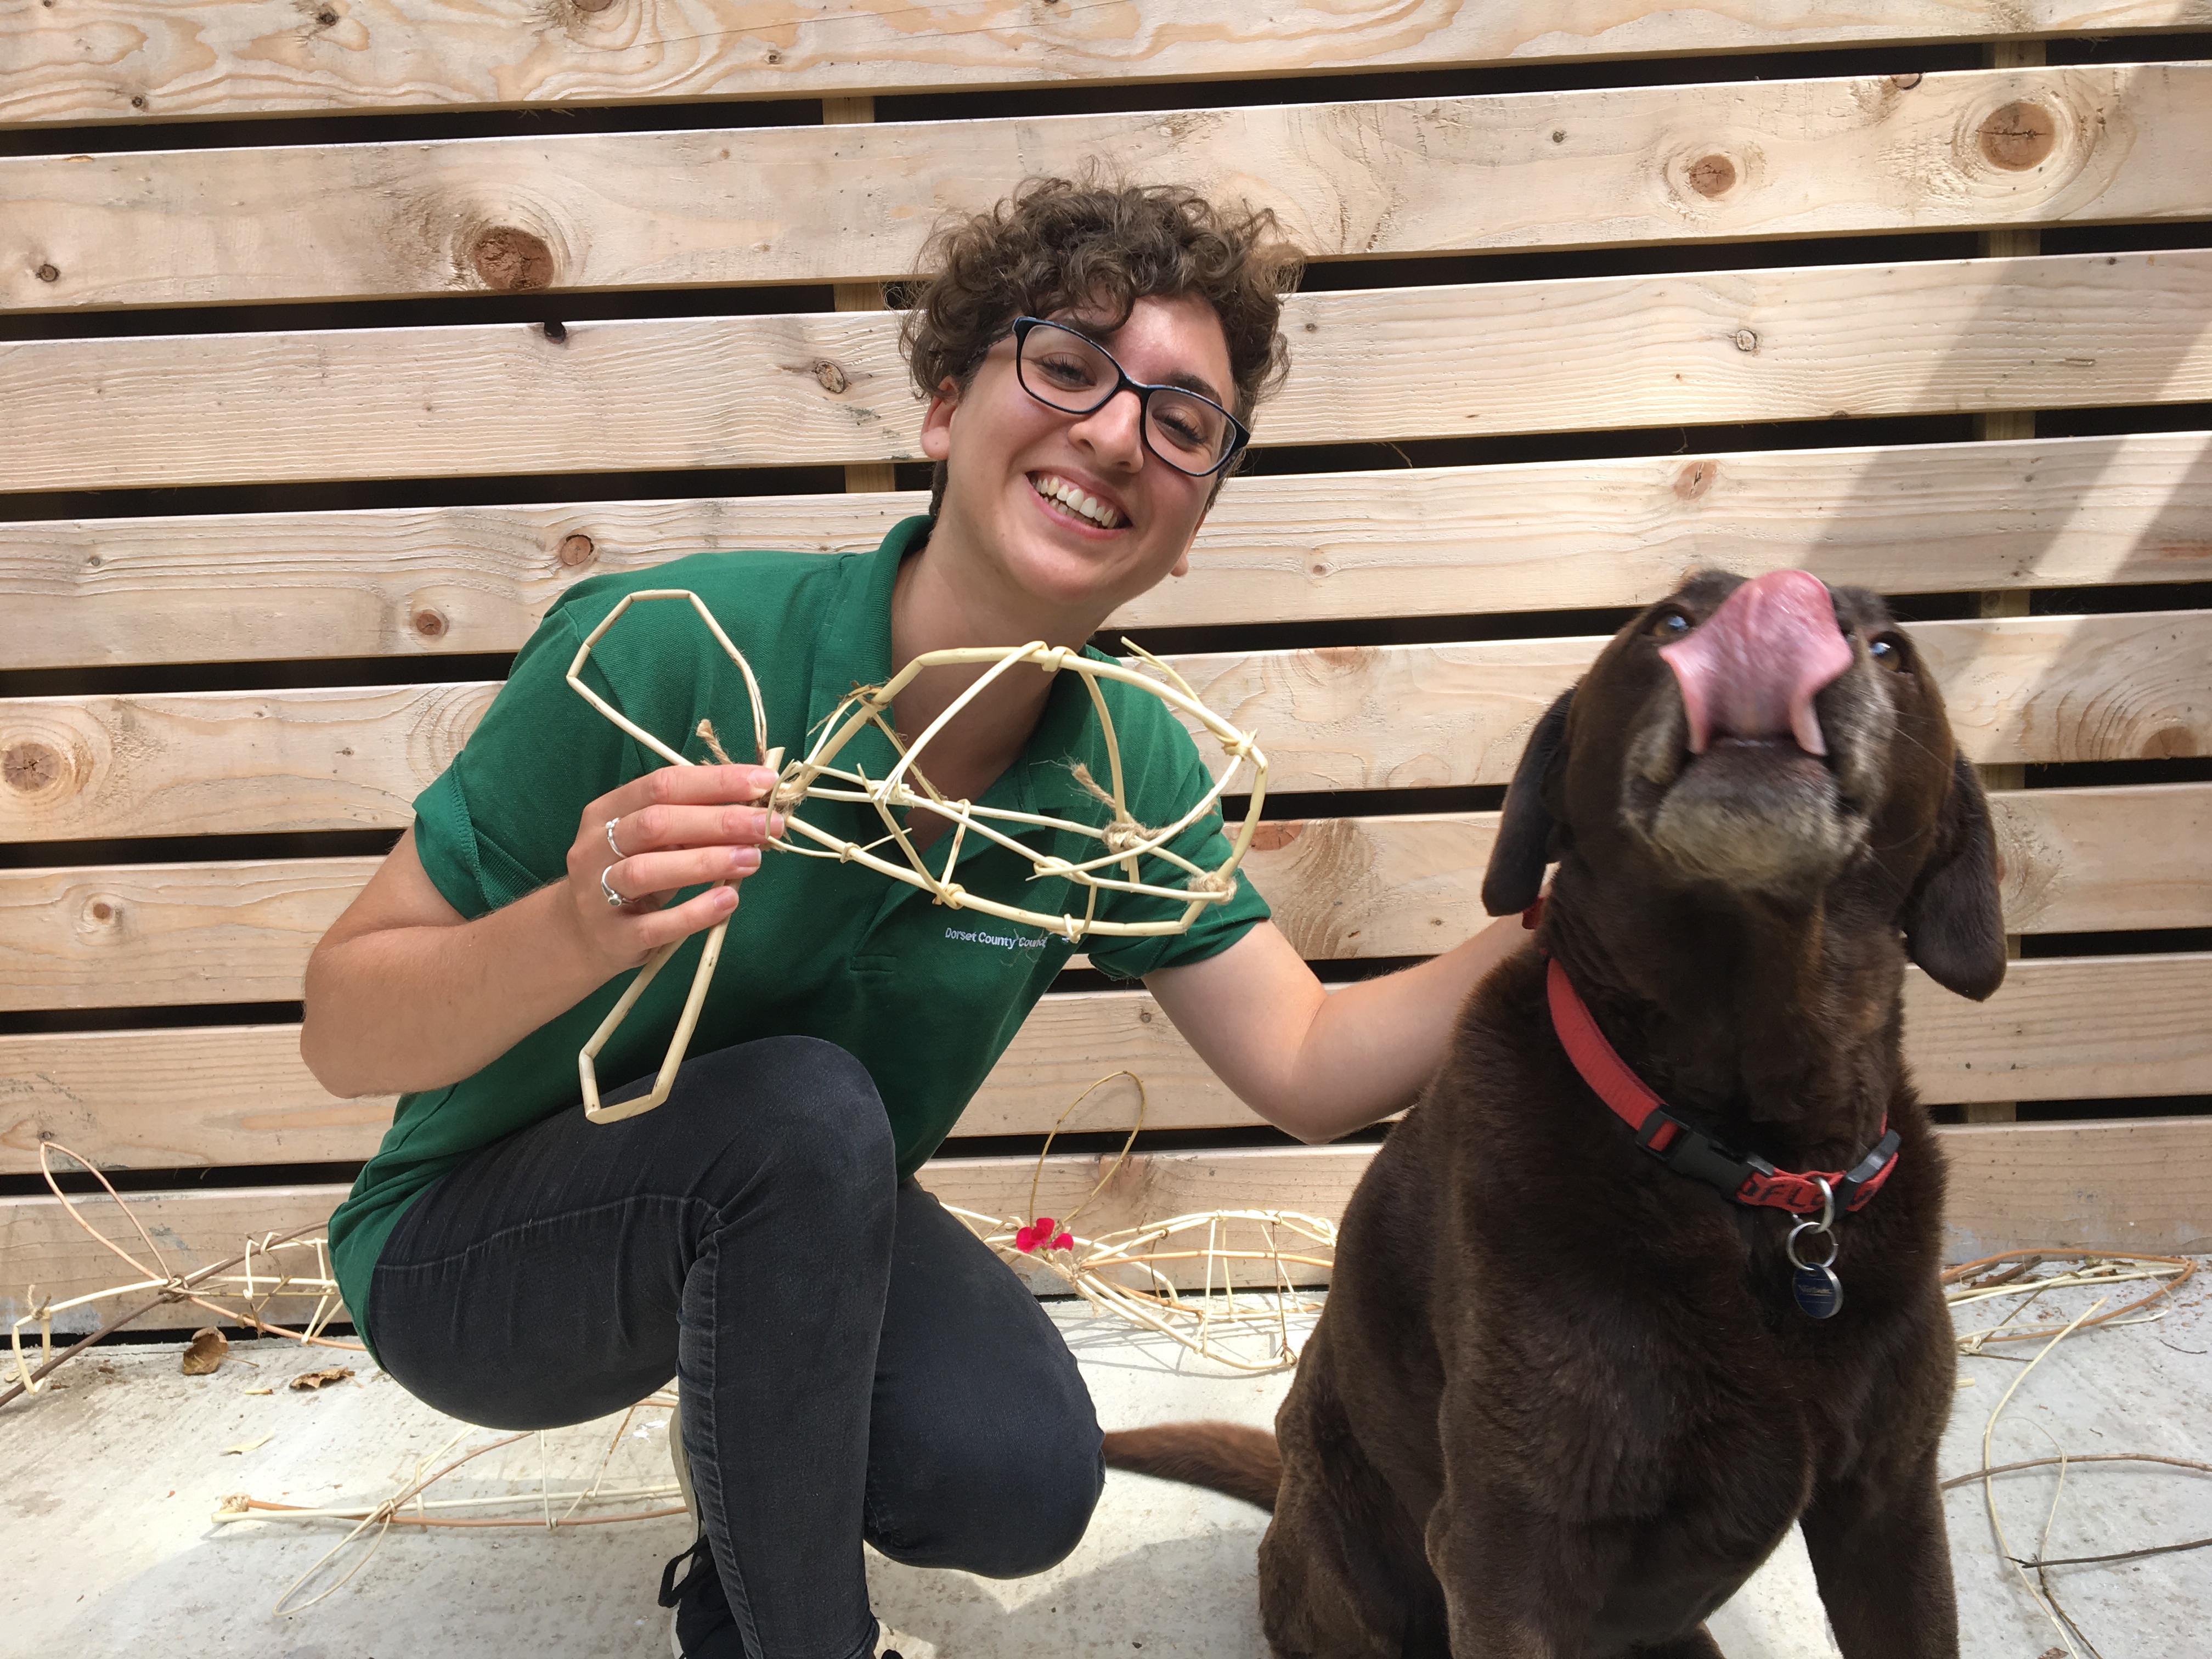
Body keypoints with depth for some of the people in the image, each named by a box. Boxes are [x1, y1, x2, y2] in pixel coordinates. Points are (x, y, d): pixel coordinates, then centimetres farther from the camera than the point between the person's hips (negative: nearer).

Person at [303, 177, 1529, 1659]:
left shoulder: (1129, 762, -13)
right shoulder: (668, 651, -28)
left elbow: (1313, 1068, -9)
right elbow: (340, 1033, -21)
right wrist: (573, 933, -42)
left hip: (793, 1234, 4)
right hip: (474, 1245, -3)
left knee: (1026, 1481, -20)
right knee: (805, 1111, -32)